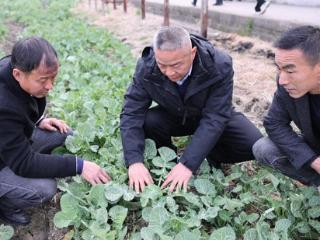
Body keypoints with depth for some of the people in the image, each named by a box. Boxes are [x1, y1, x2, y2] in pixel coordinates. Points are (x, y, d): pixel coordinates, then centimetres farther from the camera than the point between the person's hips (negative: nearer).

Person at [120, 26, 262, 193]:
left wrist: (188, 164, -41)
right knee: (144, 122, -29)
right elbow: (131, 113, -26)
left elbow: (214, 119, -34)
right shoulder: (146, 67, -27)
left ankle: (212, 156, 5)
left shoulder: (220, 66, -33)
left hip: (212, 116, -1)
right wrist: (134, 161, -40)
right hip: (173, 117, 2)